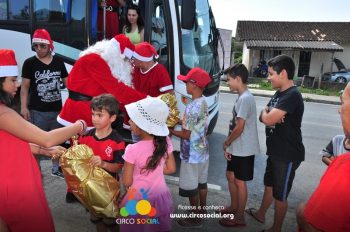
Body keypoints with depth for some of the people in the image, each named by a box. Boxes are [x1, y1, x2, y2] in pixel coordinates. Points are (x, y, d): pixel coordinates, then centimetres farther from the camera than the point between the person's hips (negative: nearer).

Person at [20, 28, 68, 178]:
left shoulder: (58, 62, 5)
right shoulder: (29, 63, -3)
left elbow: (67, 82, 10)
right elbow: (25, 87, -2)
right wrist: (24, 107, -8)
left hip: (57, 109, 4)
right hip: (37, 110, -3)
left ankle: (56, 169, 31)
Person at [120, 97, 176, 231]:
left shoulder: (133, 150, -28)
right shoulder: (165, 141, -15)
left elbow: (126, 182, -16)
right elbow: (171, 168, -1)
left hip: (139, 201, -4)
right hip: (160, 197, 4)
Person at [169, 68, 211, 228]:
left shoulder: (192, 107, -26)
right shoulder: (203, 102, 2)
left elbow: (186, 135, -21)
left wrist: (170, 130, -9)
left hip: (192, 154, -9)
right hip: (202, 151, 9)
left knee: (191, 187, 8)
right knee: (201, 183, 22)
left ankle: (195, 219, 24)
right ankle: (202, 210, 39)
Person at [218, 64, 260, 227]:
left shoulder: (245, 98, -22)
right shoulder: (242, 97, 9)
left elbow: (239, 128, -23)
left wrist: (226, 143, -9)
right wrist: (228, 144, 9)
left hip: (243, 150, -9)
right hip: (237, 148, 9)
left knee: (240, 182, 4)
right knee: (230, 176, 20)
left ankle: (240, 217, 21)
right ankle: (234, 207, 38)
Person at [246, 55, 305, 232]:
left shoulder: (292, 96, -23)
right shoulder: (279, 93, 8)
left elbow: (268, 119, -29)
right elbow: (263, 118, 8)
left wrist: (265, 112, -7)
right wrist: (268, 115, -14)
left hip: (288, 154, -9)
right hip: (275, 151, 9)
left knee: (280, 194, 8)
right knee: (269, 185, 24)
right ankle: (261, 214, 44)